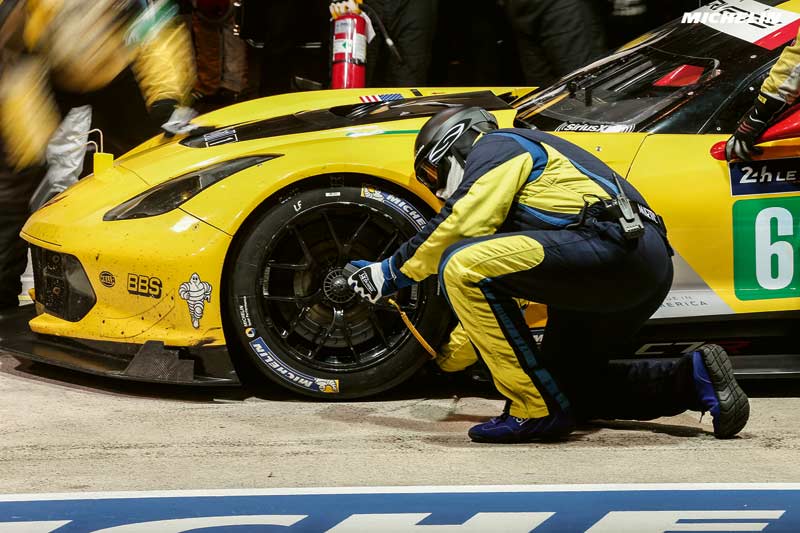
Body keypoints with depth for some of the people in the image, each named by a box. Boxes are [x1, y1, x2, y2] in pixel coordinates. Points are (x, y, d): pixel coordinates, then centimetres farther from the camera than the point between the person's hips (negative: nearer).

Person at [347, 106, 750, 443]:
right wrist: (451, 356, 43)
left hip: (613, 246, -10)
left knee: (464, 267, -16)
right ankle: (694, 378, 11)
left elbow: (459, 226, -7)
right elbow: (505, 295, 40)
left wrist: (392, 273, 4)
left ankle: (536, 411, -14)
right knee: (566, 380, 24)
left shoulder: (497, 147, 8)